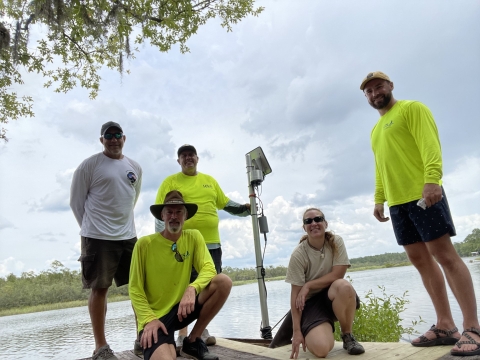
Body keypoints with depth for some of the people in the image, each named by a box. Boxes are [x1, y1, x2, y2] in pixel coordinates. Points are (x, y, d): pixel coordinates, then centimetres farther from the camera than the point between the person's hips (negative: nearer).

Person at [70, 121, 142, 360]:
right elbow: (76, 201, 0)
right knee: (99, 288, 1)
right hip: (98, 237, -5)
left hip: (128, 236, 5)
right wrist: (90, 228, 6)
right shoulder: (89, 165, -5)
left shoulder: (135, 168, 10)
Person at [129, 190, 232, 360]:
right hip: (153, 317, -5)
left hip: (180, 308, 5)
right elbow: (135, 289, -6)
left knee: (223, 282, -18)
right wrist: (149, 319, -19)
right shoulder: (144, 244, -10)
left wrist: (192, 288, -32)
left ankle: (192, 342, -3)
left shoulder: (194, 237, -1)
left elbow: (209, 269, -12)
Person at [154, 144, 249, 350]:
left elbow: (226, 204, 20)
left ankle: (202, 330, 26)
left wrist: (246, 208, 7)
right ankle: (182, 335, 9)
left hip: (211, 243, 5)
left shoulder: (210, 180, 16)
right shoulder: (170, 182, 2)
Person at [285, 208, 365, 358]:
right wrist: (297, 332, -17)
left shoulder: (336, 241, -9)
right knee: (321, 348, -26)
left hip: (334, 296, 2)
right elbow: (295, 293, -15)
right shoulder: (298, 255, -16)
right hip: (311, 302, -2)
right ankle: (310, 332, 13)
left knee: (343, 285, -35)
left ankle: (348, 336, -8)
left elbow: (337, 275, -14)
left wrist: (308, 285, -17)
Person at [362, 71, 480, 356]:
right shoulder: (376, 130, 24)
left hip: (423, 195, -8)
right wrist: (379, 199, 15)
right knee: (421, 260, 6)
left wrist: (432, 180, -25)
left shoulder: (411, 108, 2)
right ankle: (445, 326, 12)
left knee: (445, 255, -8)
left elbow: (430, 144, -12)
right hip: (397, 202, 8)